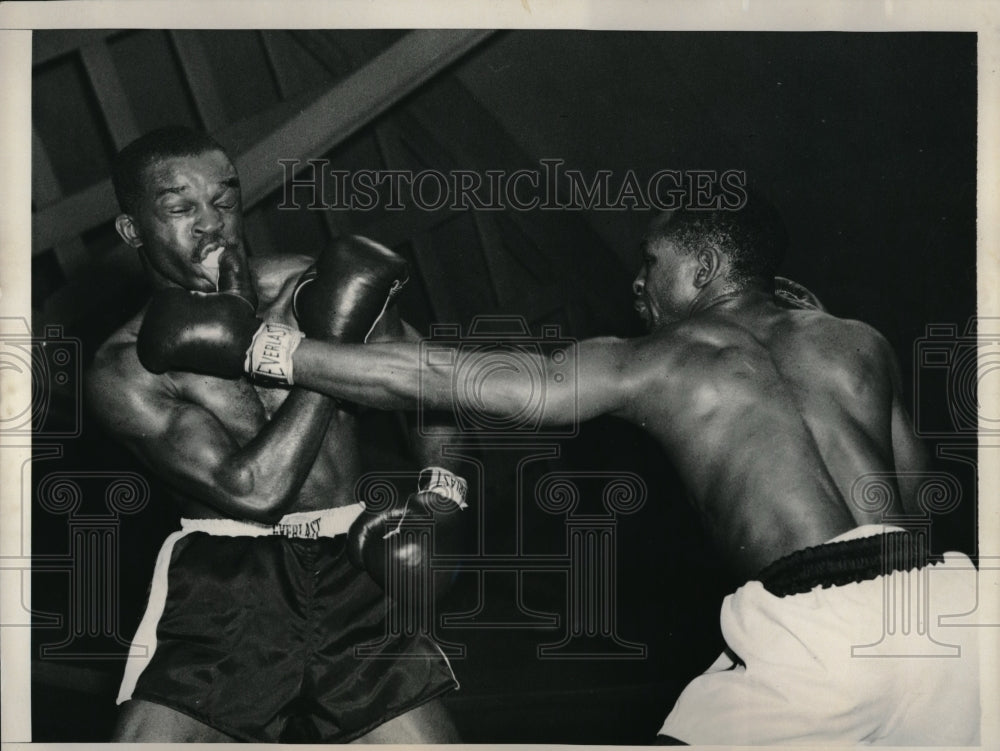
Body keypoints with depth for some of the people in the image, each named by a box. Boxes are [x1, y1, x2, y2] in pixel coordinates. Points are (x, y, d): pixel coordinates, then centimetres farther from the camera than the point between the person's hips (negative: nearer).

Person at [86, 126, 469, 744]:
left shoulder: (315, 288, 3)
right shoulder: (126, 372, -5)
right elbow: (254, 490, -16)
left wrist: (440, 497, -4)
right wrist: (331, 347, -17)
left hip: (349, 575, 2)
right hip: (220, 582, -2)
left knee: (424, 735, -8)